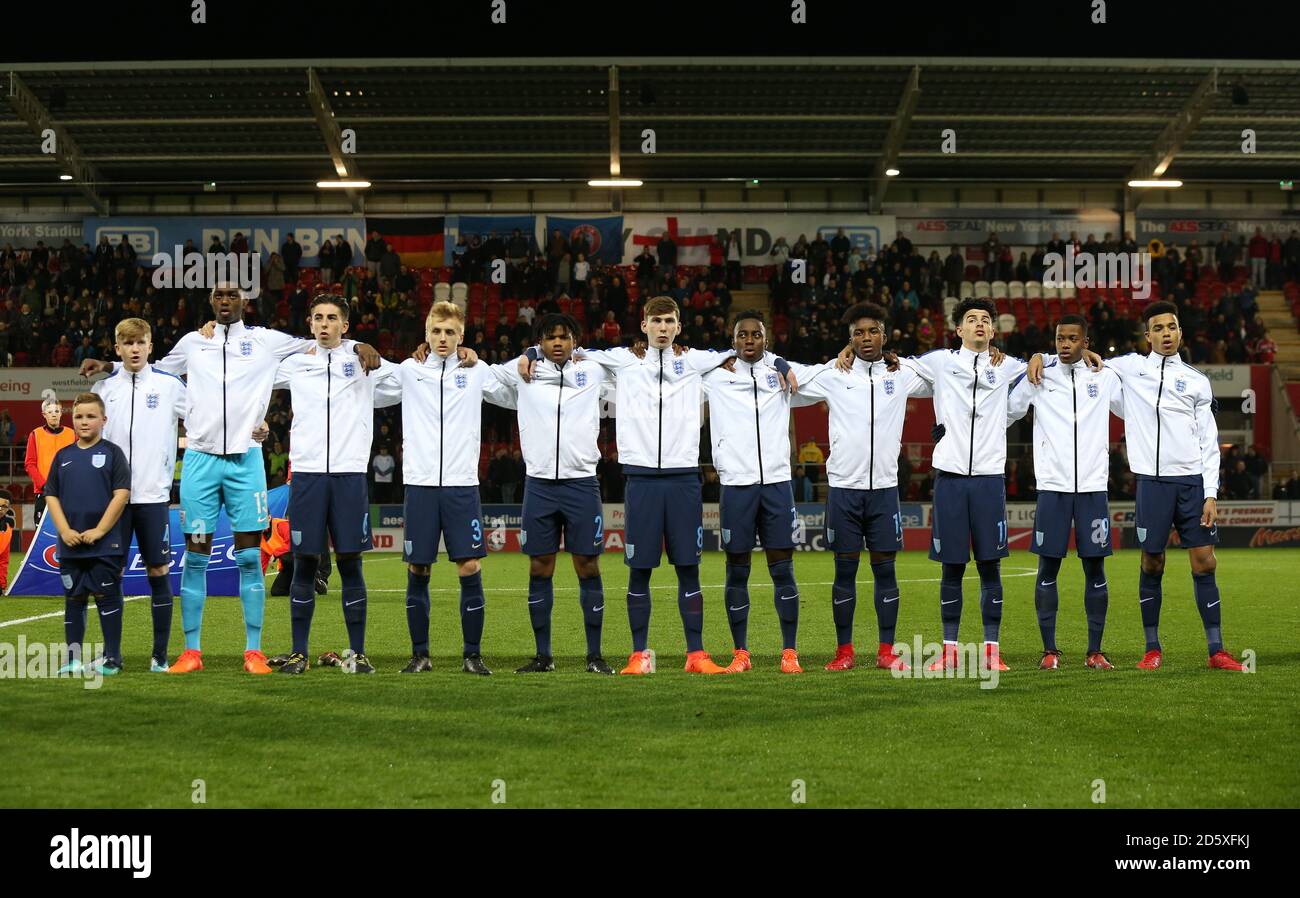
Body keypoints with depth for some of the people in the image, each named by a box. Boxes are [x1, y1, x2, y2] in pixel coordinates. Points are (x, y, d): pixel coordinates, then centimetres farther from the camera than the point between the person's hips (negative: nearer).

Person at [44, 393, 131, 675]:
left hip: (105, 543, -4)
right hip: (70, 544, 4)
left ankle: (112, 657, 6)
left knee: (107, 597, -1)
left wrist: (99, 530, -13)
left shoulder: (112, 453, -2)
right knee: (73, 599, 10)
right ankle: (73, 659, 16)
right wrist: (65, 530, -5)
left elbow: (122, 493, -8)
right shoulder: (63, 456, 9)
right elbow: (51, 495, 8)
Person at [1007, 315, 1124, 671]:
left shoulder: (1105, 377, 7)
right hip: (1052, 487, -1)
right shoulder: (1037, 377, 3)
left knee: (1095, 568, 2)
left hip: (1093, 487, 1)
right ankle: (1049, 650, 8)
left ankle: (1095, 651, 9)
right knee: (1048, 568, 0)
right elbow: (1002, 414, 13)